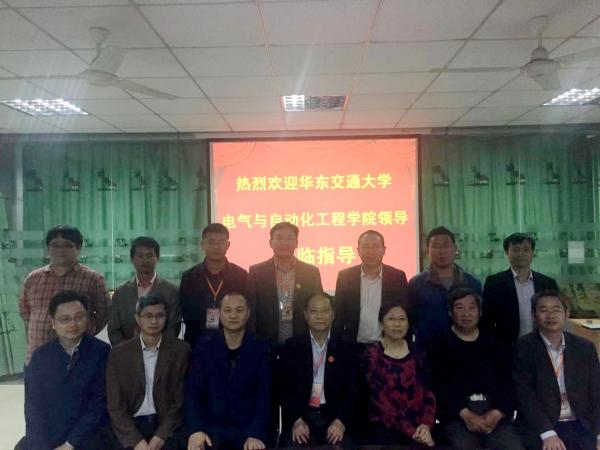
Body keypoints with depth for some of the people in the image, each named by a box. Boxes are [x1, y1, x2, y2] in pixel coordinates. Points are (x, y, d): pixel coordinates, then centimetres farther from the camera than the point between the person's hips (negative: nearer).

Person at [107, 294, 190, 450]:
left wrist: (160, 437, -11)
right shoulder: (119, 352, 0)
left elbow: (181, 399, -1)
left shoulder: (181, 350, -3)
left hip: (168, 427, 0)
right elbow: (115, 405, -1)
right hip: (131, 426, 0)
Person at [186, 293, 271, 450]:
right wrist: (195, 429, -20)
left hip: (248, 427, 0)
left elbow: (264, 395, -6)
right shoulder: (205, 346, 2)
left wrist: (256, 434, -21)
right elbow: (193, 392, -4)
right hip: (211, 426, 0)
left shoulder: (261, 348, 0)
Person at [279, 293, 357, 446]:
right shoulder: (292, 346, 5)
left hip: (334, 418, 1)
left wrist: (341, 420, -12)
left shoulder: (344, 348, 7)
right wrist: (296, 420, -12)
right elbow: (284, 387, 0)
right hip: (300, 417, -1)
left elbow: (351, 389, 3)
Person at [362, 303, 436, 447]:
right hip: (385, 426, -2)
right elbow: (381, 399, -10)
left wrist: (426, 425, -10)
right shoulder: (372, 354, -4)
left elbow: (428, 391, 5)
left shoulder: (417, 352, 7)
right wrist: (411, 431, -16)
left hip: (418, 424, 2)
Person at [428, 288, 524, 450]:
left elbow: (509, 383, 8)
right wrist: (466, 414, -15)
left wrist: (496, 413, -10)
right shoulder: (439, 346, 11)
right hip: (456, 416, -2)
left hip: (496, 415, 2)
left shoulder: (495, 345, 19)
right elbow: (440, 386, -1)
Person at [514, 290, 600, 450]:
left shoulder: (585, 347, 8)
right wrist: (547, 433, -20)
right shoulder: (523, 347, -4)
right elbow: (525, 393, -10)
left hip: (581, 425, 3)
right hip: (539, 428, -3)